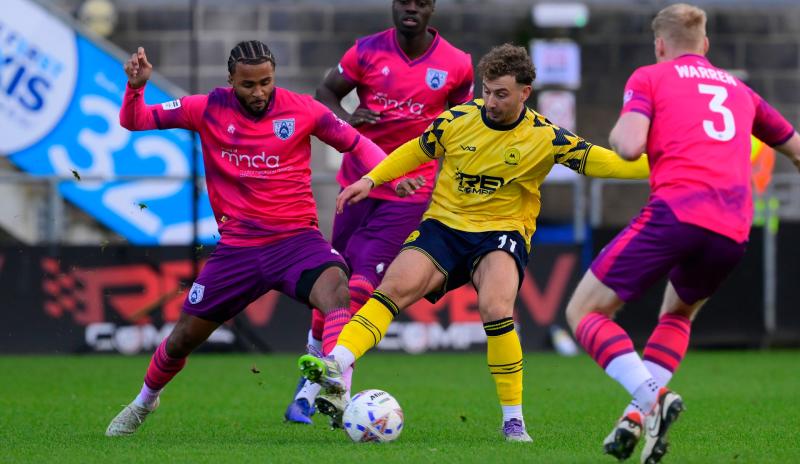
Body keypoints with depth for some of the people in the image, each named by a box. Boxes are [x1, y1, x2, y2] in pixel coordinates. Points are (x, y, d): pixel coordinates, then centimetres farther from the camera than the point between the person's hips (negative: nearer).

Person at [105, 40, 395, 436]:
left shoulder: (301, 109, -4)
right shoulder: (209, 109, -2)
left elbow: (358, 144, 3)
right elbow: (134, 121, 2)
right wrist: (136, 87, -18)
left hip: (297, 238, -2)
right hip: (237, 246, 2)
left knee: (337, 291, -34)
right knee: (183, 338, 11)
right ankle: (143, 403, 41)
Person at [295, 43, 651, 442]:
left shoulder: (543, 137, -8)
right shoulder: (456, 121, -3)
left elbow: (598, 162, -9)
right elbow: (416, 150, 14)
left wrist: (653, 166, -21)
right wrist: (371, 179, 6)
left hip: (502, 231, -2)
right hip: (444, 225, 3)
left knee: (495, 309, -29)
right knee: (394, 287, -23)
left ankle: (513, 419, -15)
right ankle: (336, 366, -34)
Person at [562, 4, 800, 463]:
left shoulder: (649, 78, 12)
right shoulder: (739, 89, 28)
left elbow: (629, 146, -4)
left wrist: (618, 132, 19)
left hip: (676, 211, -5)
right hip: (733, 231, 5)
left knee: (584, 312, 4)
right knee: (679, 314, 32)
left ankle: (650, 395, -22)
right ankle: (639, 414, 10)